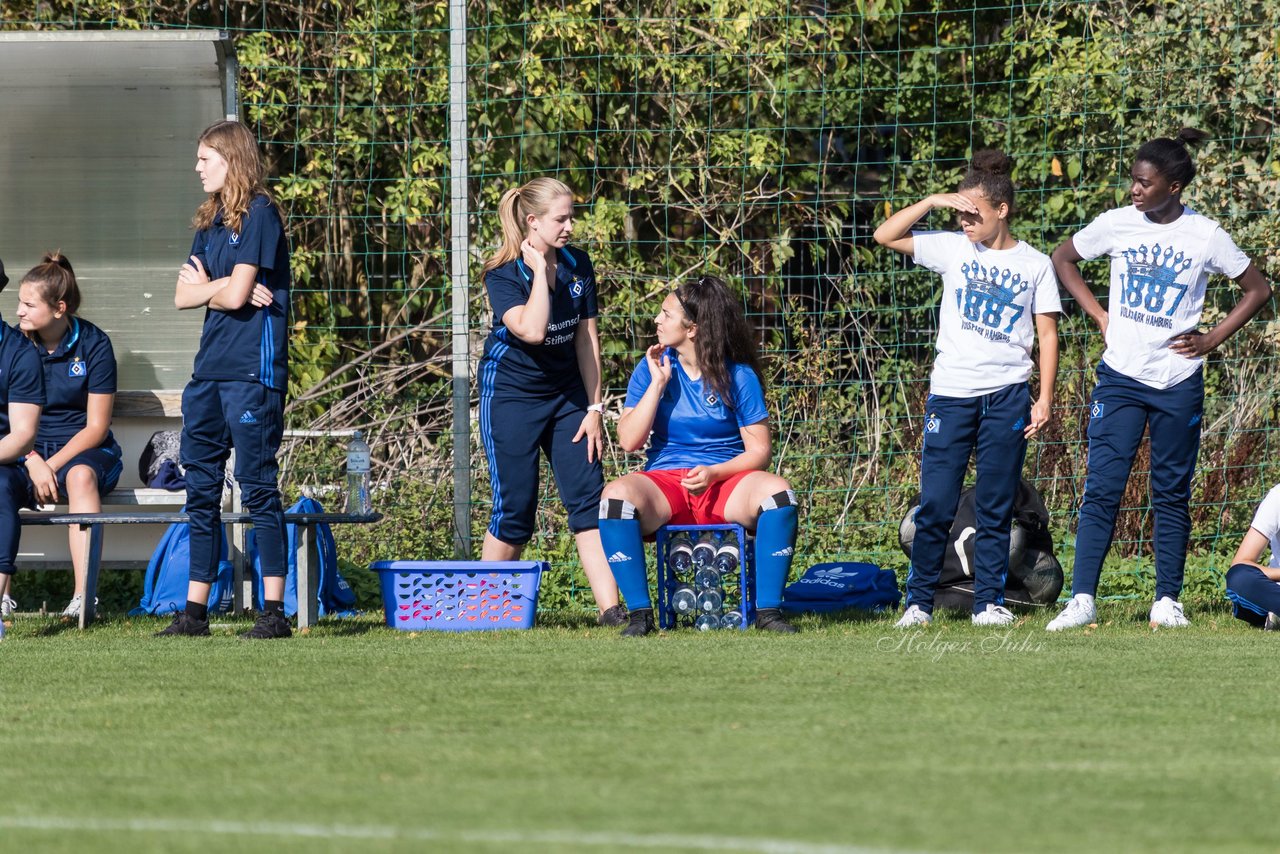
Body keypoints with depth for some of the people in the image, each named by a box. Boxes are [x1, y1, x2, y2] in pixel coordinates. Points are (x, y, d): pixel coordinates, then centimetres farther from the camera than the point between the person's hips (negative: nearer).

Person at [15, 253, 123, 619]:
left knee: (81, 476, -38)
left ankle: (83, 597, -45)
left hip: (82, 450, -2)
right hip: (28, 452, 2)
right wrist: (33, 464, -20)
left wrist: (53, 465, -18)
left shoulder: (94, 345, -6)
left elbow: (96, 427, -6)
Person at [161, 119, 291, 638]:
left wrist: (205, 287, 5)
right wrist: (220, 287, -7)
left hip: (252, 369, -9)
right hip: (210, 370, 9)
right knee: (201, 488, 8)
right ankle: (195, 610, 12)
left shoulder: (258, 215, -8)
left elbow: (236, 294, -15)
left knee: (258, 485, -8)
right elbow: (182, 296, 11)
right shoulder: (210, 222, 17)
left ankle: (274, 612, -7)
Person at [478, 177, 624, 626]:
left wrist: (594, 408, 2)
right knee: (515, 509, -4)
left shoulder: (578, 266, 0)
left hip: (566, 394, 5)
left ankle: (610, 608, -10)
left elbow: (587, 339, 4)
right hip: (511, 396, -5)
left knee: (588, 498, -6)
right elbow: (532, 329, -32)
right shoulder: (503, 275, -16)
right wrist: (540, 268, -26)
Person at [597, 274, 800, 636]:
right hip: (665, 485, 1)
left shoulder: (737, 376, 1)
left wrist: (714, 473, -19)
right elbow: (629, 440, -3)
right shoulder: (652, 368, 6)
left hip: (726, 484, -1)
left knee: (777, 491, -32)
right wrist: (658, 383, -8)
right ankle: (640, 613, -29)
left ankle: (768, 610, -26)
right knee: (617, 493, -32)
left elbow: (758, 450, -2)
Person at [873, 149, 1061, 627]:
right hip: (950, 394, 0)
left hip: (1007, 397, 0)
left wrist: (1045, 399, -1)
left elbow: (1047, 333, 6)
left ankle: (989, 602, 10)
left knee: (996, 507, 4)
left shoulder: (1035, 265, 5)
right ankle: (919, 601, 5)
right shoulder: (952, 250, 7)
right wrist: (934, 202, -6)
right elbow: (885, 236, 2)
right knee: (935, 504, -3)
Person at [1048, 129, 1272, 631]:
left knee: (1172, 493, 6)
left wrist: (1211, 340, -1)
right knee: (1102, 488, -7)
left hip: (1178, 383, 0)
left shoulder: (1205, 236, -5)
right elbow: (1063, 258, 15)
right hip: (1120, 379, 0)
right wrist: (1099, 315, 6)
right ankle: (1082, 599, -10)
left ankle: (1167, 601, 13)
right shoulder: (1116, 225, -1)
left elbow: (1258, 290, 6)